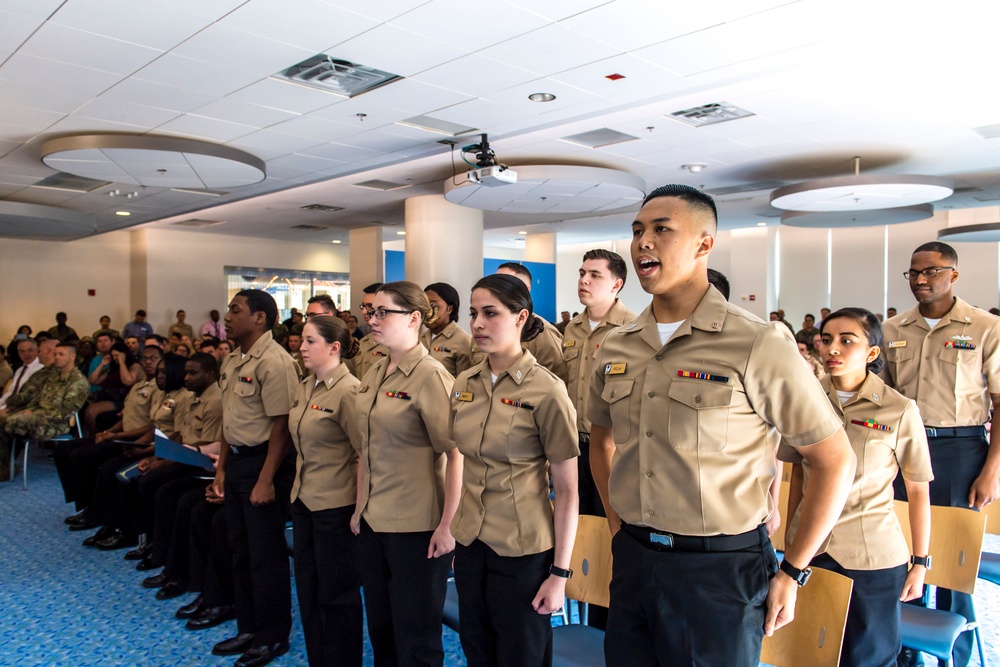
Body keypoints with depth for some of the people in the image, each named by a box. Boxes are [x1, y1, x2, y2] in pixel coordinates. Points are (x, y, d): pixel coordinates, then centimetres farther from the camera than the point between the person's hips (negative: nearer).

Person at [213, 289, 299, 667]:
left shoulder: (273, 362, -18)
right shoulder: (232, 361, 11)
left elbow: (281, 424, -20)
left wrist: (265, 480, -21)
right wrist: (222, 467, 15)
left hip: (264, 461, -9)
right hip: (236, 460, 9)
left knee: (266, 554, 3)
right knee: (241, 550, 18)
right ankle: (249, 628, 33)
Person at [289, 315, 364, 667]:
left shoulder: (348, 391, -17)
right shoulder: (304, 387, 7)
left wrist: (360, 508, -17)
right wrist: (299, 487, 15)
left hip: (336, 505, -8)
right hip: (304, 500, 8)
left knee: (336, 593, 6)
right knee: (307, 588, 16)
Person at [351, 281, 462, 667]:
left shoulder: (430, 376, -15)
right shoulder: (375, 374, 7)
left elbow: (457, 453, -18)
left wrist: (448, 524, -18)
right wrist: (360, 506, 13)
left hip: (416, 526, -7)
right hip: (373, 520, 7)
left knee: (415, 635, 8)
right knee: (380, 625, 19)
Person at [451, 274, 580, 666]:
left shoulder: (546, 391, -15)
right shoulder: (464, 384, 1)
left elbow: (567, 489, -12)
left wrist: (560, 572, -13)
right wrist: (454, 527, 12)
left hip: (523, 552, -5)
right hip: (470, 545, 5)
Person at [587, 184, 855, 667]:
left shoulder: (757, 345, -12)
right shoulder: (615, 347, 3)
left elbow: (835, 460, -7)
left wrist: (792, 572, -6)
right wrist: (618, 526, 12)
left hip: (721, 572, -4)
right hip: (632, 561, 5)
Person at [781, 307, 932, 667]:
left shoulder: (899, 411, -9)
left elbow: (918, 491, -1)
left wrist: (920, 562, 0)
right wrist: (789, 537, 9)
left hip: (874, 556, -2)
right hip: (809, 547, 3)